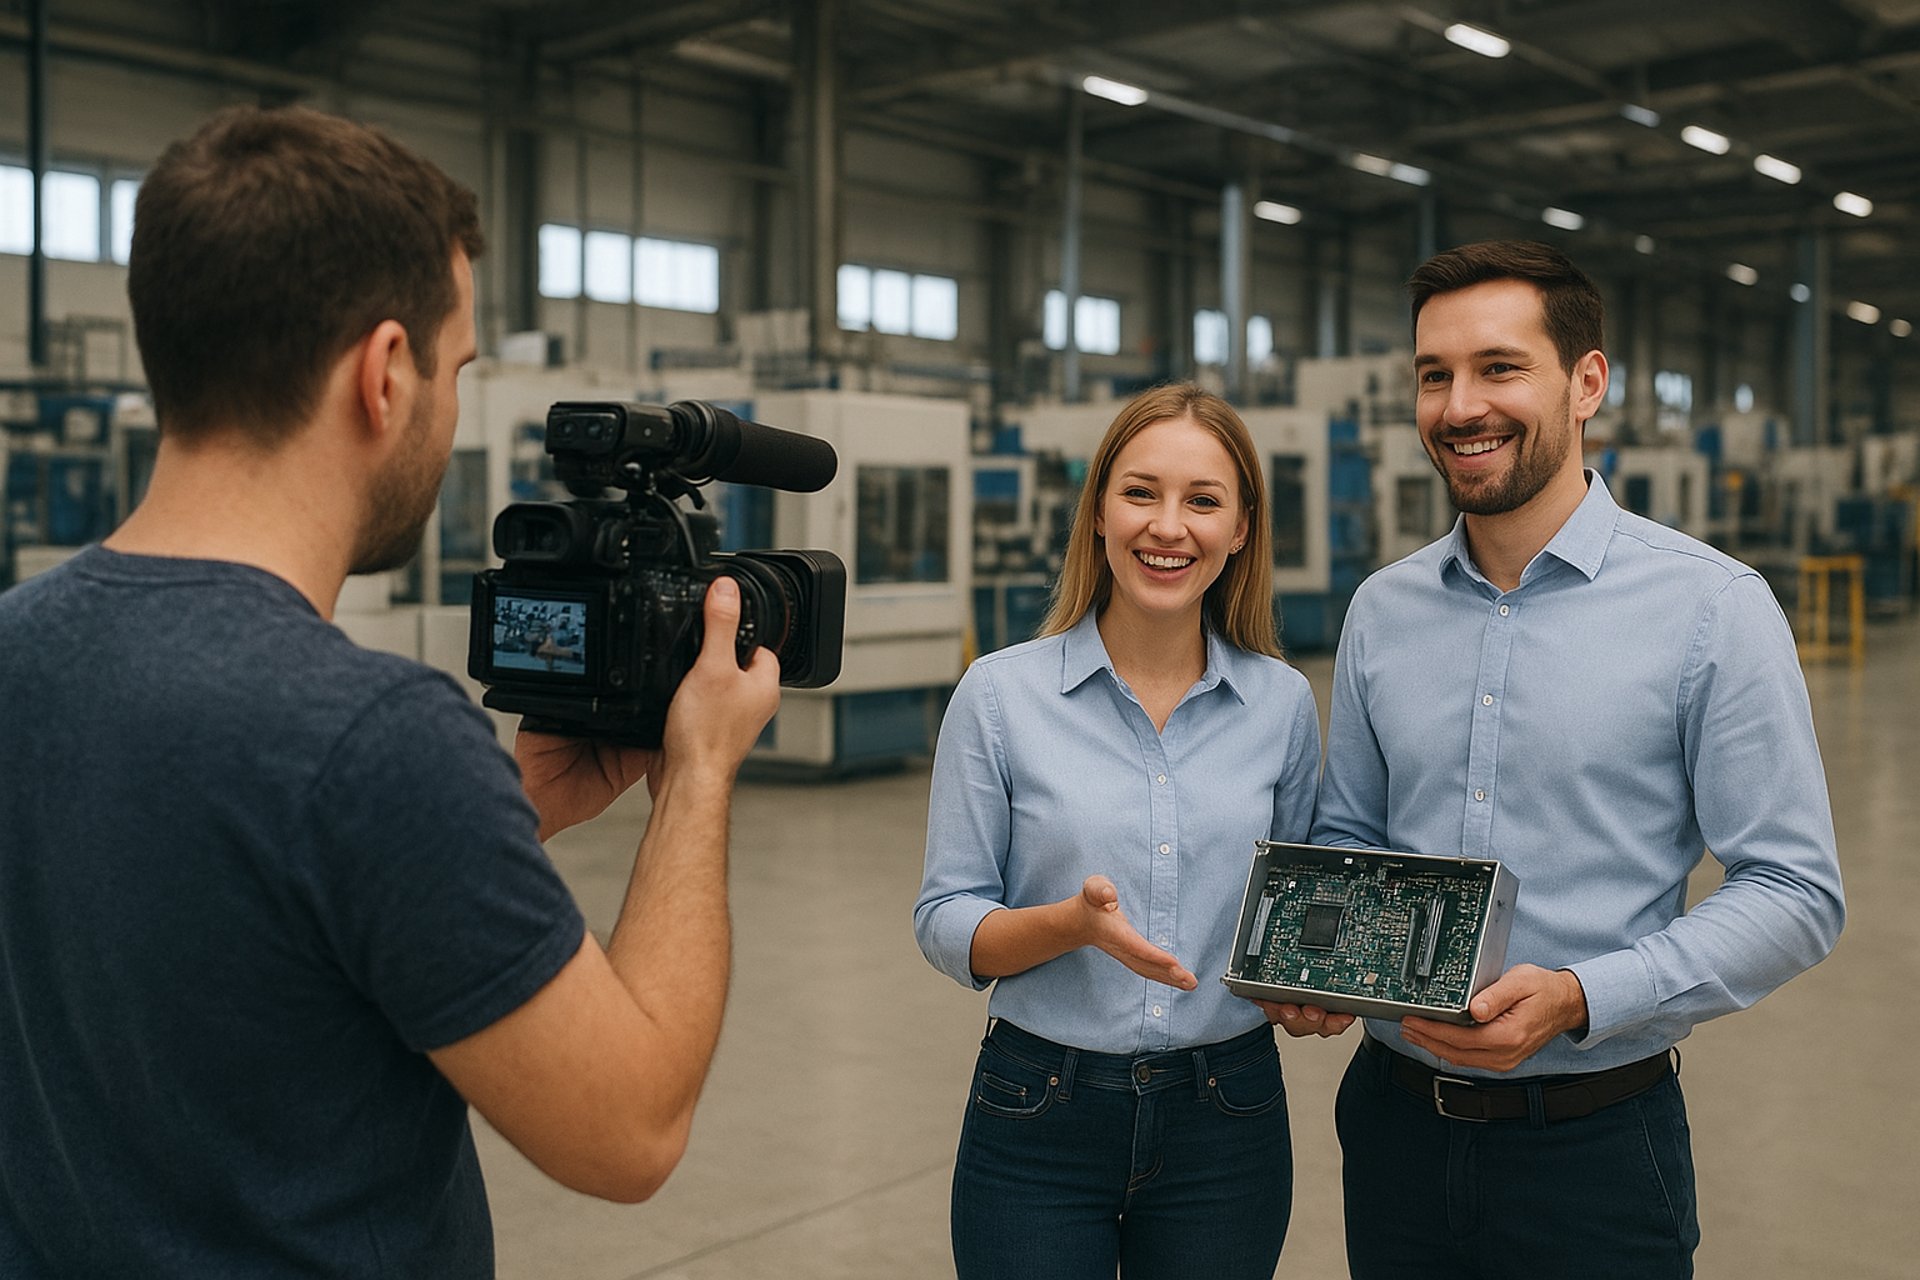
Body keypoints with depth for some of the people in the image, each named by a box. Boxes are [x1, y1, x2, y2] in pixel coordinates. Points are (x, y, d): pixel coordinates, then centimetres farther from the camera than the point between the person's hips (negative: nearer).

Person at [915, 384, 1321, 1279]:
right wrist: (1074, 923, -23)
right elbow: (945, 926, -6)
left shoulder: (1283, 704, 0)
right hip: (1039, 1118, -2)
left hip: (1226, 1121, 2)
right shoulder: (1000, 694, -7)